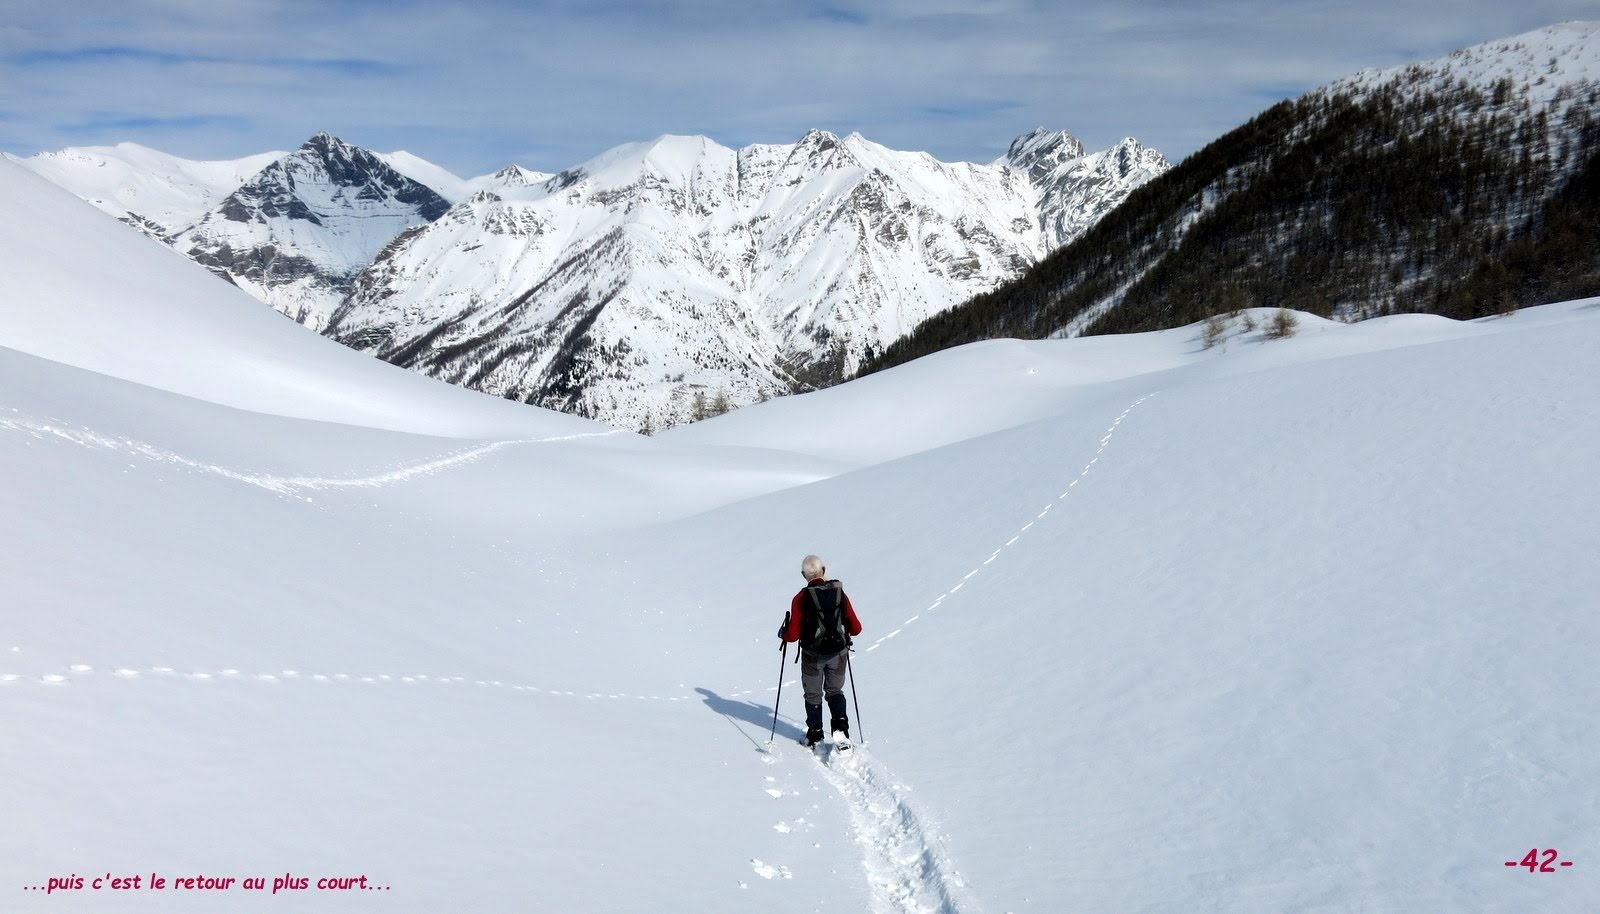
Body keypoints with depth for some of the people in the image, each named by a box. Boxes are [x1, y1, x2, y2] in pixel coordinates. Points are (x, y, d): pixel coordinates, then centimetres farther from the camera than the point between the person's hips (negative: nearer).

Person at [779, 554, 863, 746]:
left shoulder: (801, 599, -14)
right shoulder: (840, 593, -7)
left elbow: (793, 635, -16)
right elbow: (855, 628, -5)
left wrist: (783, 633, 6)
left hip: (813, 656, -2)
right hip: (838, 654, 2)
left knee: (813, 695, 19)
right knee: (835, 691, 22)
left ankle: (815, 735, 26)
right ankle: (840, 726, 4)